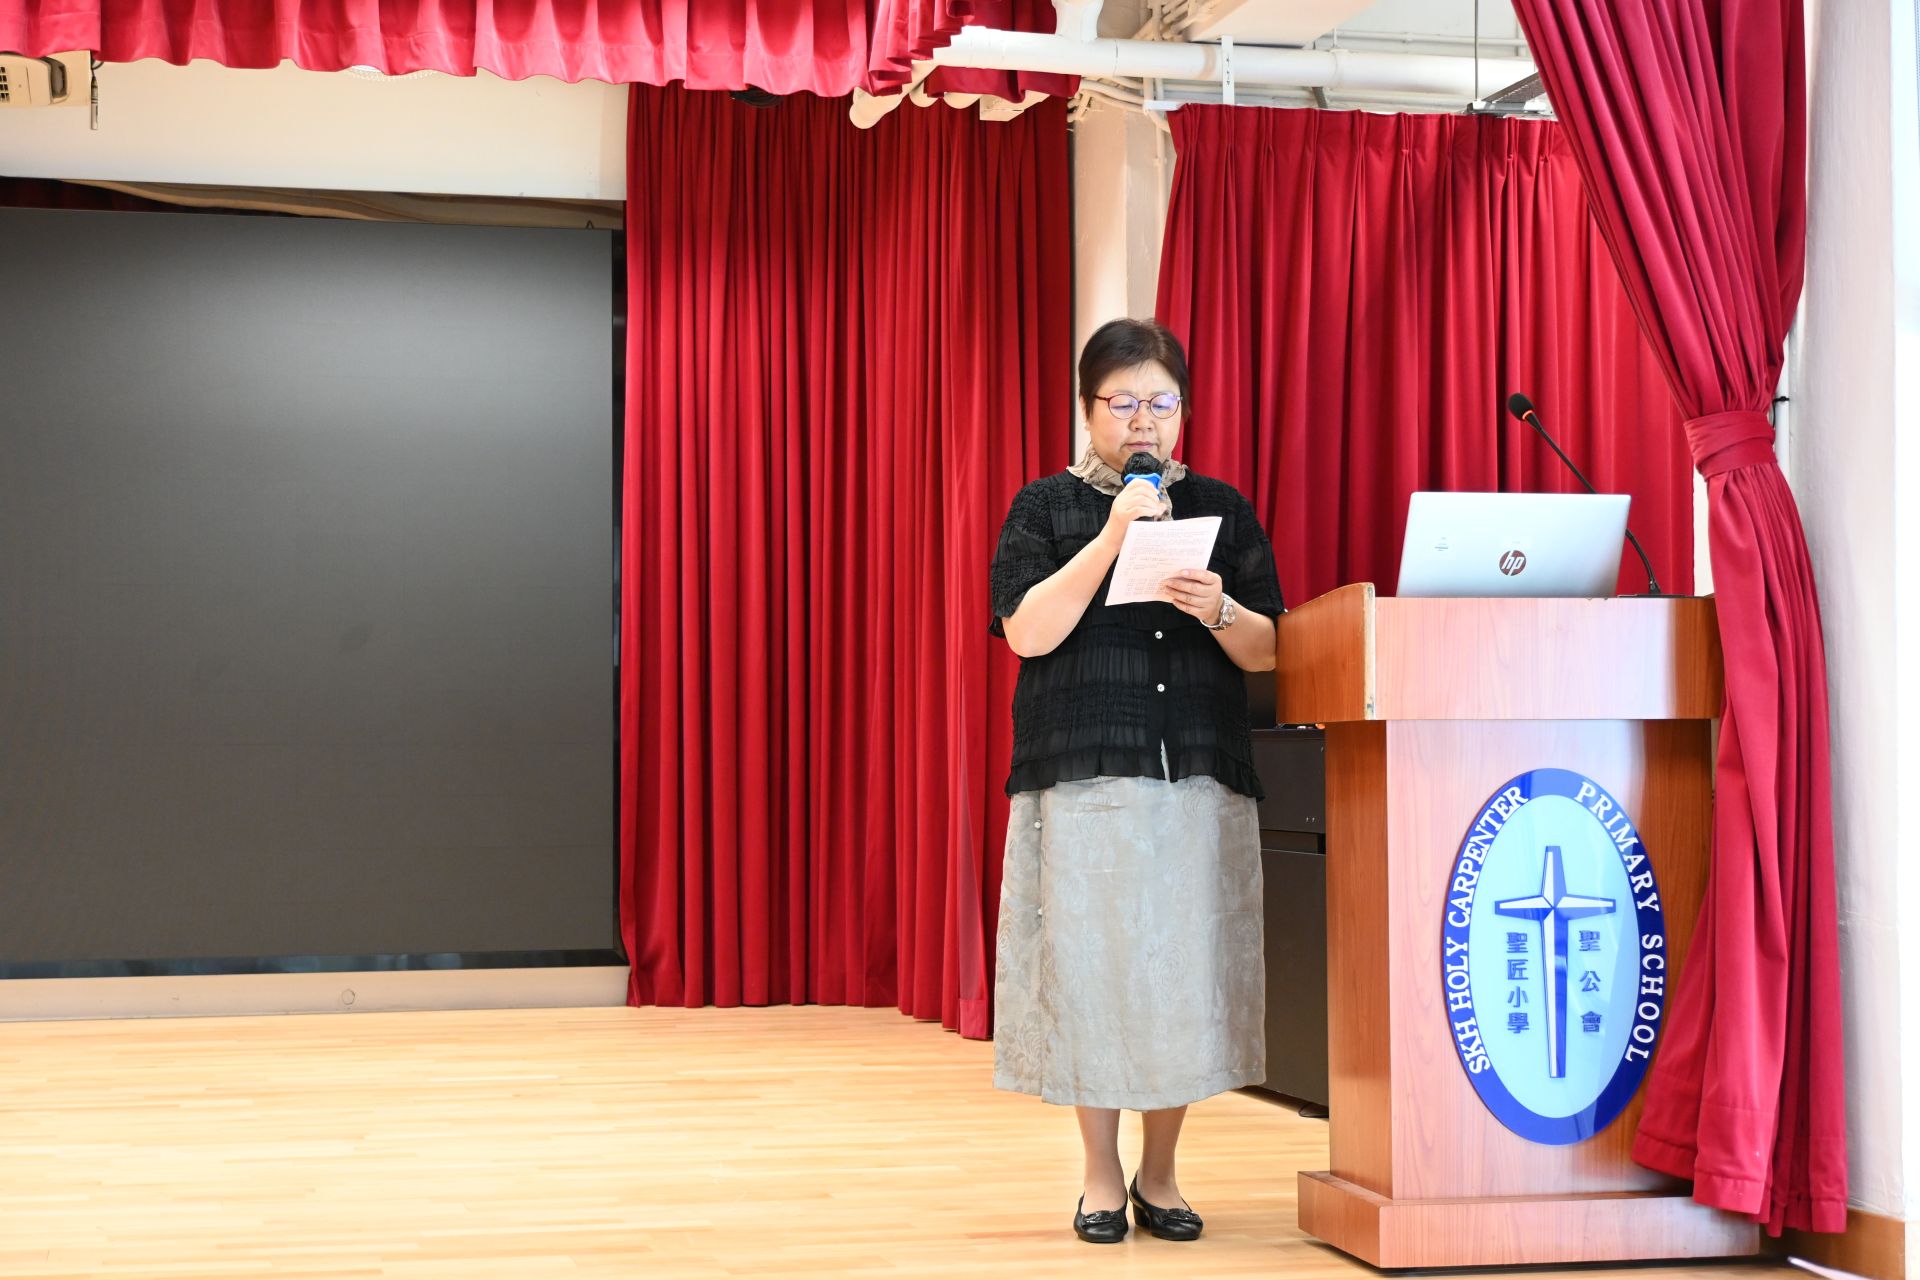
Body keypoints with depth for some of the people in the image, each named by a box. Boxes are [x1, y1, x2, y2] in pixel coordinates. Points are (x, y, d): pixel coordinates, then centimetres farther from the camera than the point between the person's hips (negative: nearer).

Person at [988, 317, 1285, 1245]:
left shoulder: (1222, 509, 13)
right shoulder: (1046, 507, 6)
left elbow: (1268, 652, 10)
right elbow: (1028, 632, -8)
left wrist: (1218, 611, -11)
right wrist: (1113, 536, -13)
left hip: (1203, 777, 2)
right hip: (1083, 777, -2)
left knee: (1186, 971, 1)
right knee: (1090, 967, -2)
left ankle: (1159, 1175, 16)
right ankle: (1101, 1178, 13)